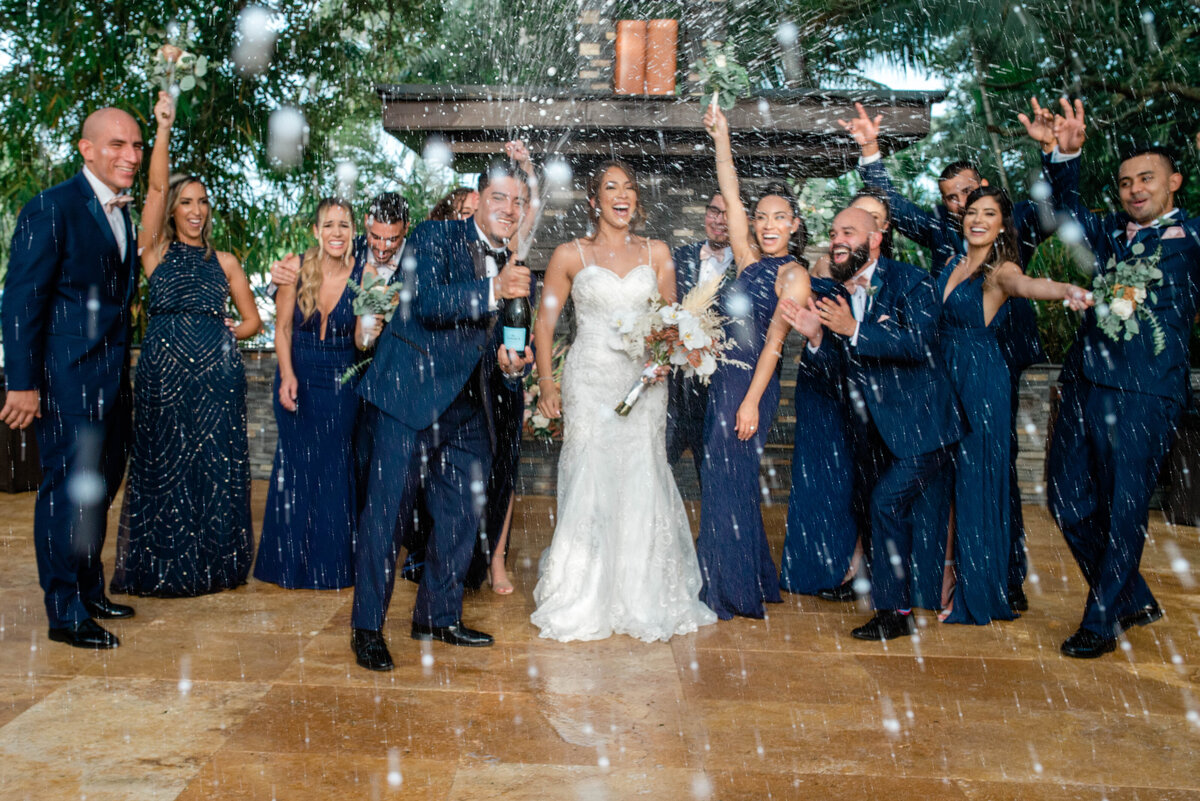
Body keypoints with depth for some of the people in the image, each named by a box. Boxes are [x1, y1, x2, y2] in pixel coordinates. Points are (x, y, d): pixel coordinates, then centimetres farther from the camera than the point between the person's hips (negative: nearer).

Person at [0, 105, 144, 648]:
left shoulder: (122, 214, 13)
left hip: (111, 378, 8)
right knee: (68, 490, -1)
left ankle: (89, 592, 31)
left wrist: (121, 368, 15)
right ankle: (66, 614, 11)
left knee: (101, 488, 16)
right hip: (67, 378, -8)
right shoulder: (51, 209, -11)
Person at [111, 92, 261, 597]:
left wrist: (227, 334, -2)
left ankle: (213, 564, 13)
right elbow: (156, 186, -7)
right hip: (164, 367, -1)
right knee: (164, 463, 2)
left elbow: (252, 319, 16)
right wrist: (163, 127, -15)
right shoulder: (157, 250, 6)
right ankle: (164, 568, 13)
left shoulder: (224, 262, 13)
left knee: (215, 465, 2)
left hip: (218, 370, 2)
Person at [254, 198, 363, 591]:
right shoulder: (296, 268, -7)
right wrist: (287, 375, -12)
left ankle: (332, 564, 20)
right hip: (297, 377, 1)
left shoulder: (363, 275, -8)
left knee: (336, 469, 4)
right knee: (296, 466, 7)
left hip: (341, 383, 0)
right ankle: (291, 561, 24)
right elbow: (282, 328, 0)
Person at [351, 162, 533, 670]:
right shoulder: (436, 237, -4)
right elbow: (427, 302, -21)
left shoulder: (514, 271, 13)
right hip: (409, 396, -6)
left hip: (467, 409, 7)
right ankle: (367, 627, 10)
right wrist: (493, 291, -32)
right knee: (387, 510, -3)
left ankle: (438, 616, 29)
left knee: (462, 516, 12)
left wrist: (513, 365, -4)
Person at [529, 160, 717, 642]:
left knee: (642, 485, 2)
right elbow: (544, 321, 5)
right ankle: (585, 602, 12)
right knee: (589, 485, -2)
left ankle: (644, 599, 17)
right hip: (589, 382, -2)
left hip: (642, 382, 2)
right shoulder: (570, 255, 3)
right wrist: (546, 383, -3)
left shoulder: (656, 253, 9)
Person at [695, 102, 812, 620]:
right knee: (721, 479, 11)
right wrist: (721, 139, 4)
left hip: (752, 382, -7)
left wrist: (751, 401, -16)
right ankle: (750, 579, 25)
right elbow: (731, 197, 9)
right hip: (722, 377, 7)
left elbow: (774, 341, -12)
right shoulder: (748, 260, 12)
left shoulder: (793, 274, -6)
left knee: (728, 481, -5)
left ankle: (732, 591, 7)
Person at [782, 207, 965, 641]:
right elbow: (835, 372, 3)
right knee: (874, 504, 16)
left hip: (920, 424, -7)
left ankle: (893, 610, -1)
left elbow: (920, 343, -27)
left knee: (888, 501, -17)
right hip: (874, 432, 7)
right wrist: (815, 338, -17)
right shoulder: (835, 297, 5)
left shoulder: (911, 282, -12)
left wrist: (854, 330, -31)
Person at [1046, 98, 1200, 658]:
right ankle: (1134, 601, 29)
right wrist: (1065, 154, -4)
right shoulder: (1109, 232, 17)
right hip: (1084, 383, 5)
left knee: (1123, 510, 0)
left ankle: (1101, 624, 16)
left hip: (1144, 392, -5)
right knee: (1069, 503, 9)